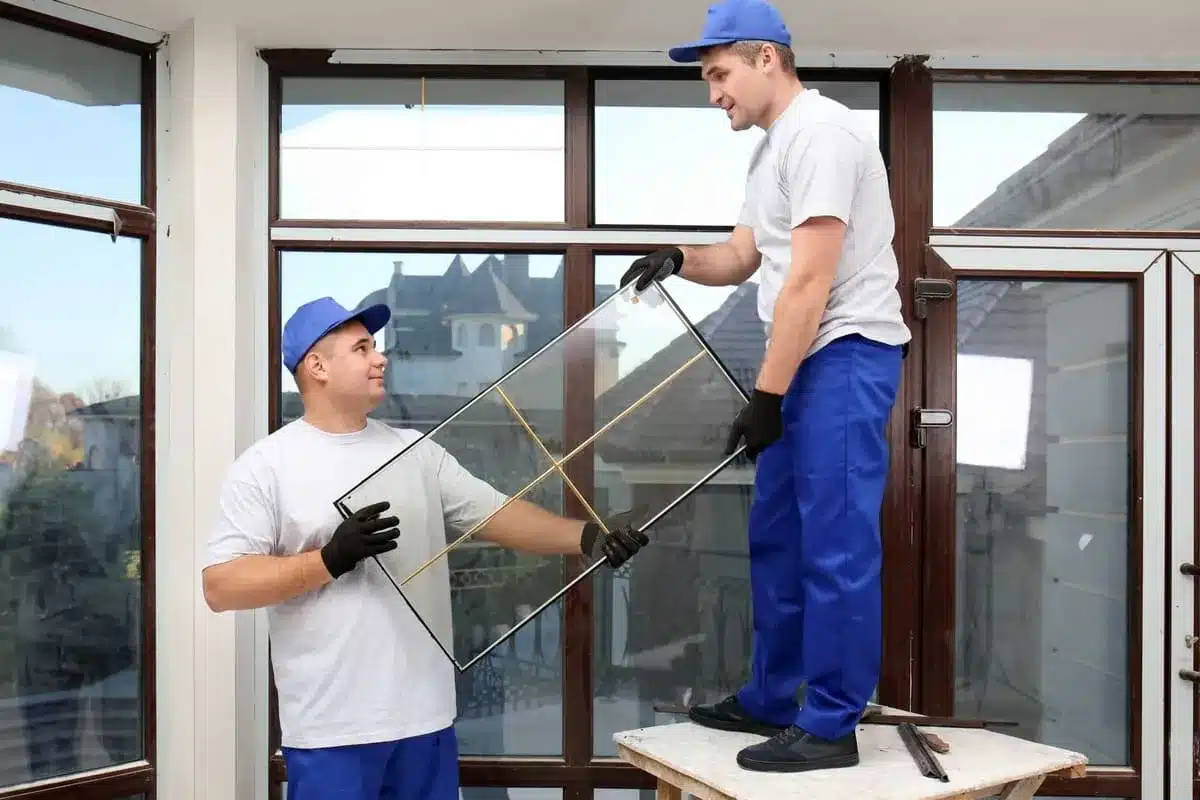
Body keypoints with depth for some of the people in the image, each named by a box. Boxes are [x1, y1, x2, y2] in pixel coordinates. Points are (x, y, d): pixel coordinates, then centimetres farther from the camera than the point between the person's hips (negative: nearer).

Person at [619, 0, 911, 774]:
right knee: (777, 536, 14)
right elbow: (741, 259, 20)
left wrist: (764, 397, -18)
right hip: (809, 360, 11)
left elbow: (808, 284, -20)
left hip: (848, 355, -11)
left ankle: (831, 727, 4)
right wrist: (679, 258, -1)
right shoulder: (773, 148, 18)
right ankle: (770, 701, 26)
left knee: (835, 544, -7)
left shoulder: (820, 132, -15)